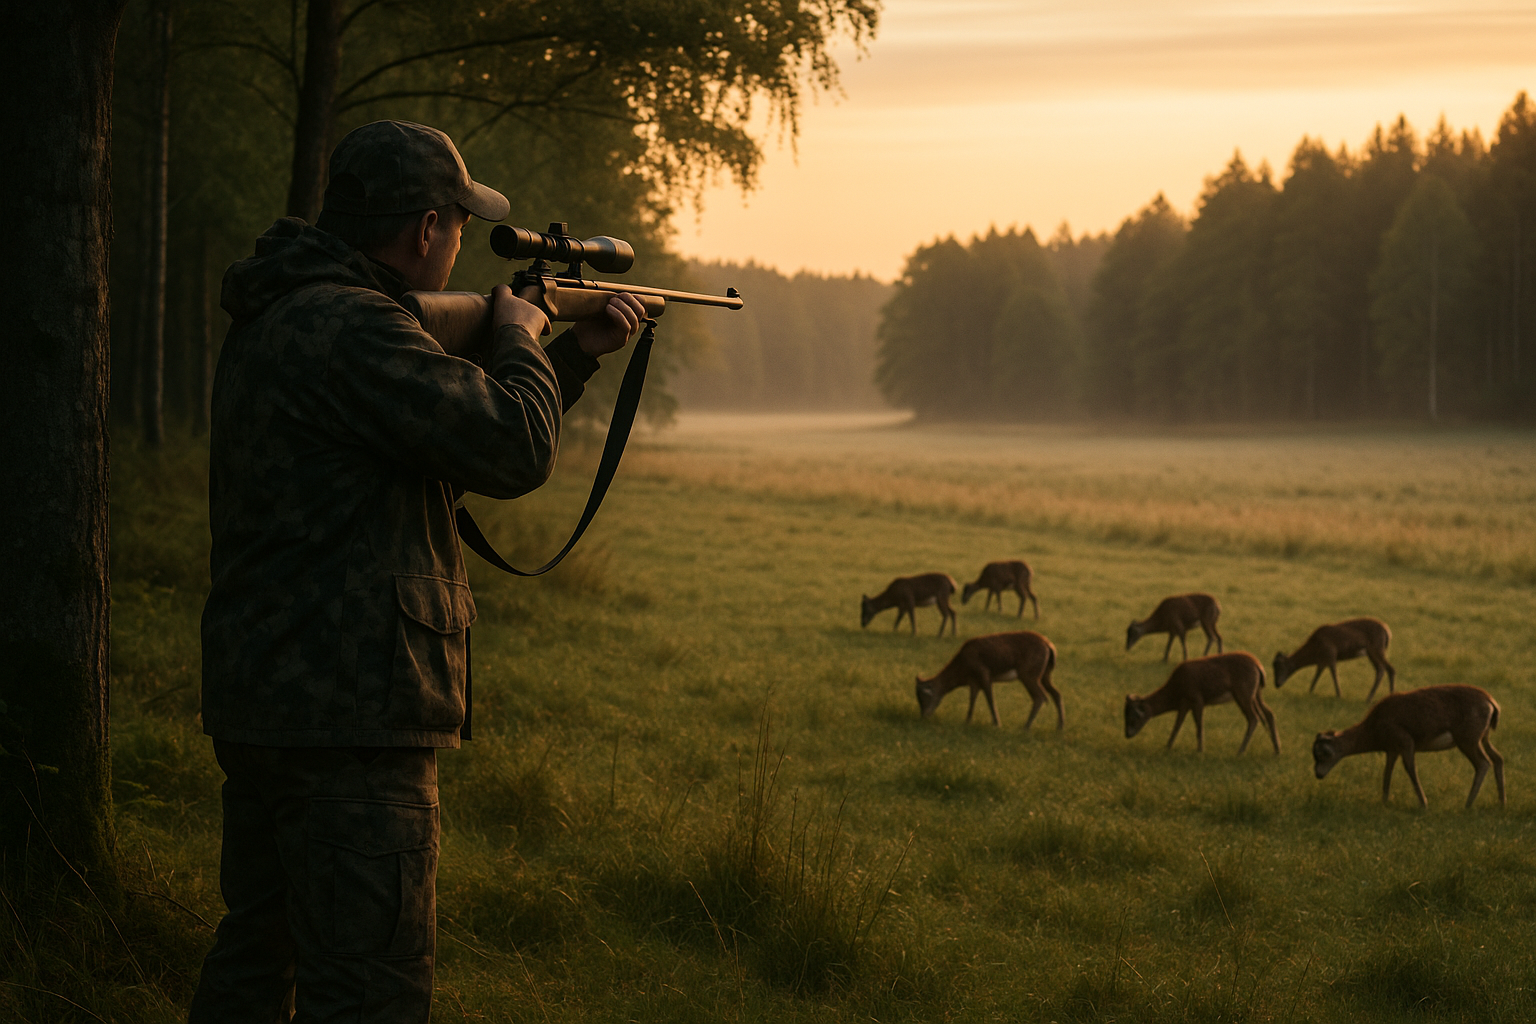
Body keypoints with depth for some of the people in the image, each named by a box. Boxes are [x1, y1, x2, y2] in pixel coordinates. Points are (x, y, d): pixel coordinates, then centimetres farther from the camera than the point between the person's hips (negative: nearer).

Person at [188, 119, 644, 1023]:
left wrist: (580, 354, 25)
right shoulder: (347, 328, -19)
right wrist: (521, 337, -2)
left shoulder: (279, 320, 16)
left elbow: (457, 446, 24)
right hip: (346, 719, -11)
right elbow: (513, 449, -22)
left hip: (264, 703, 11)